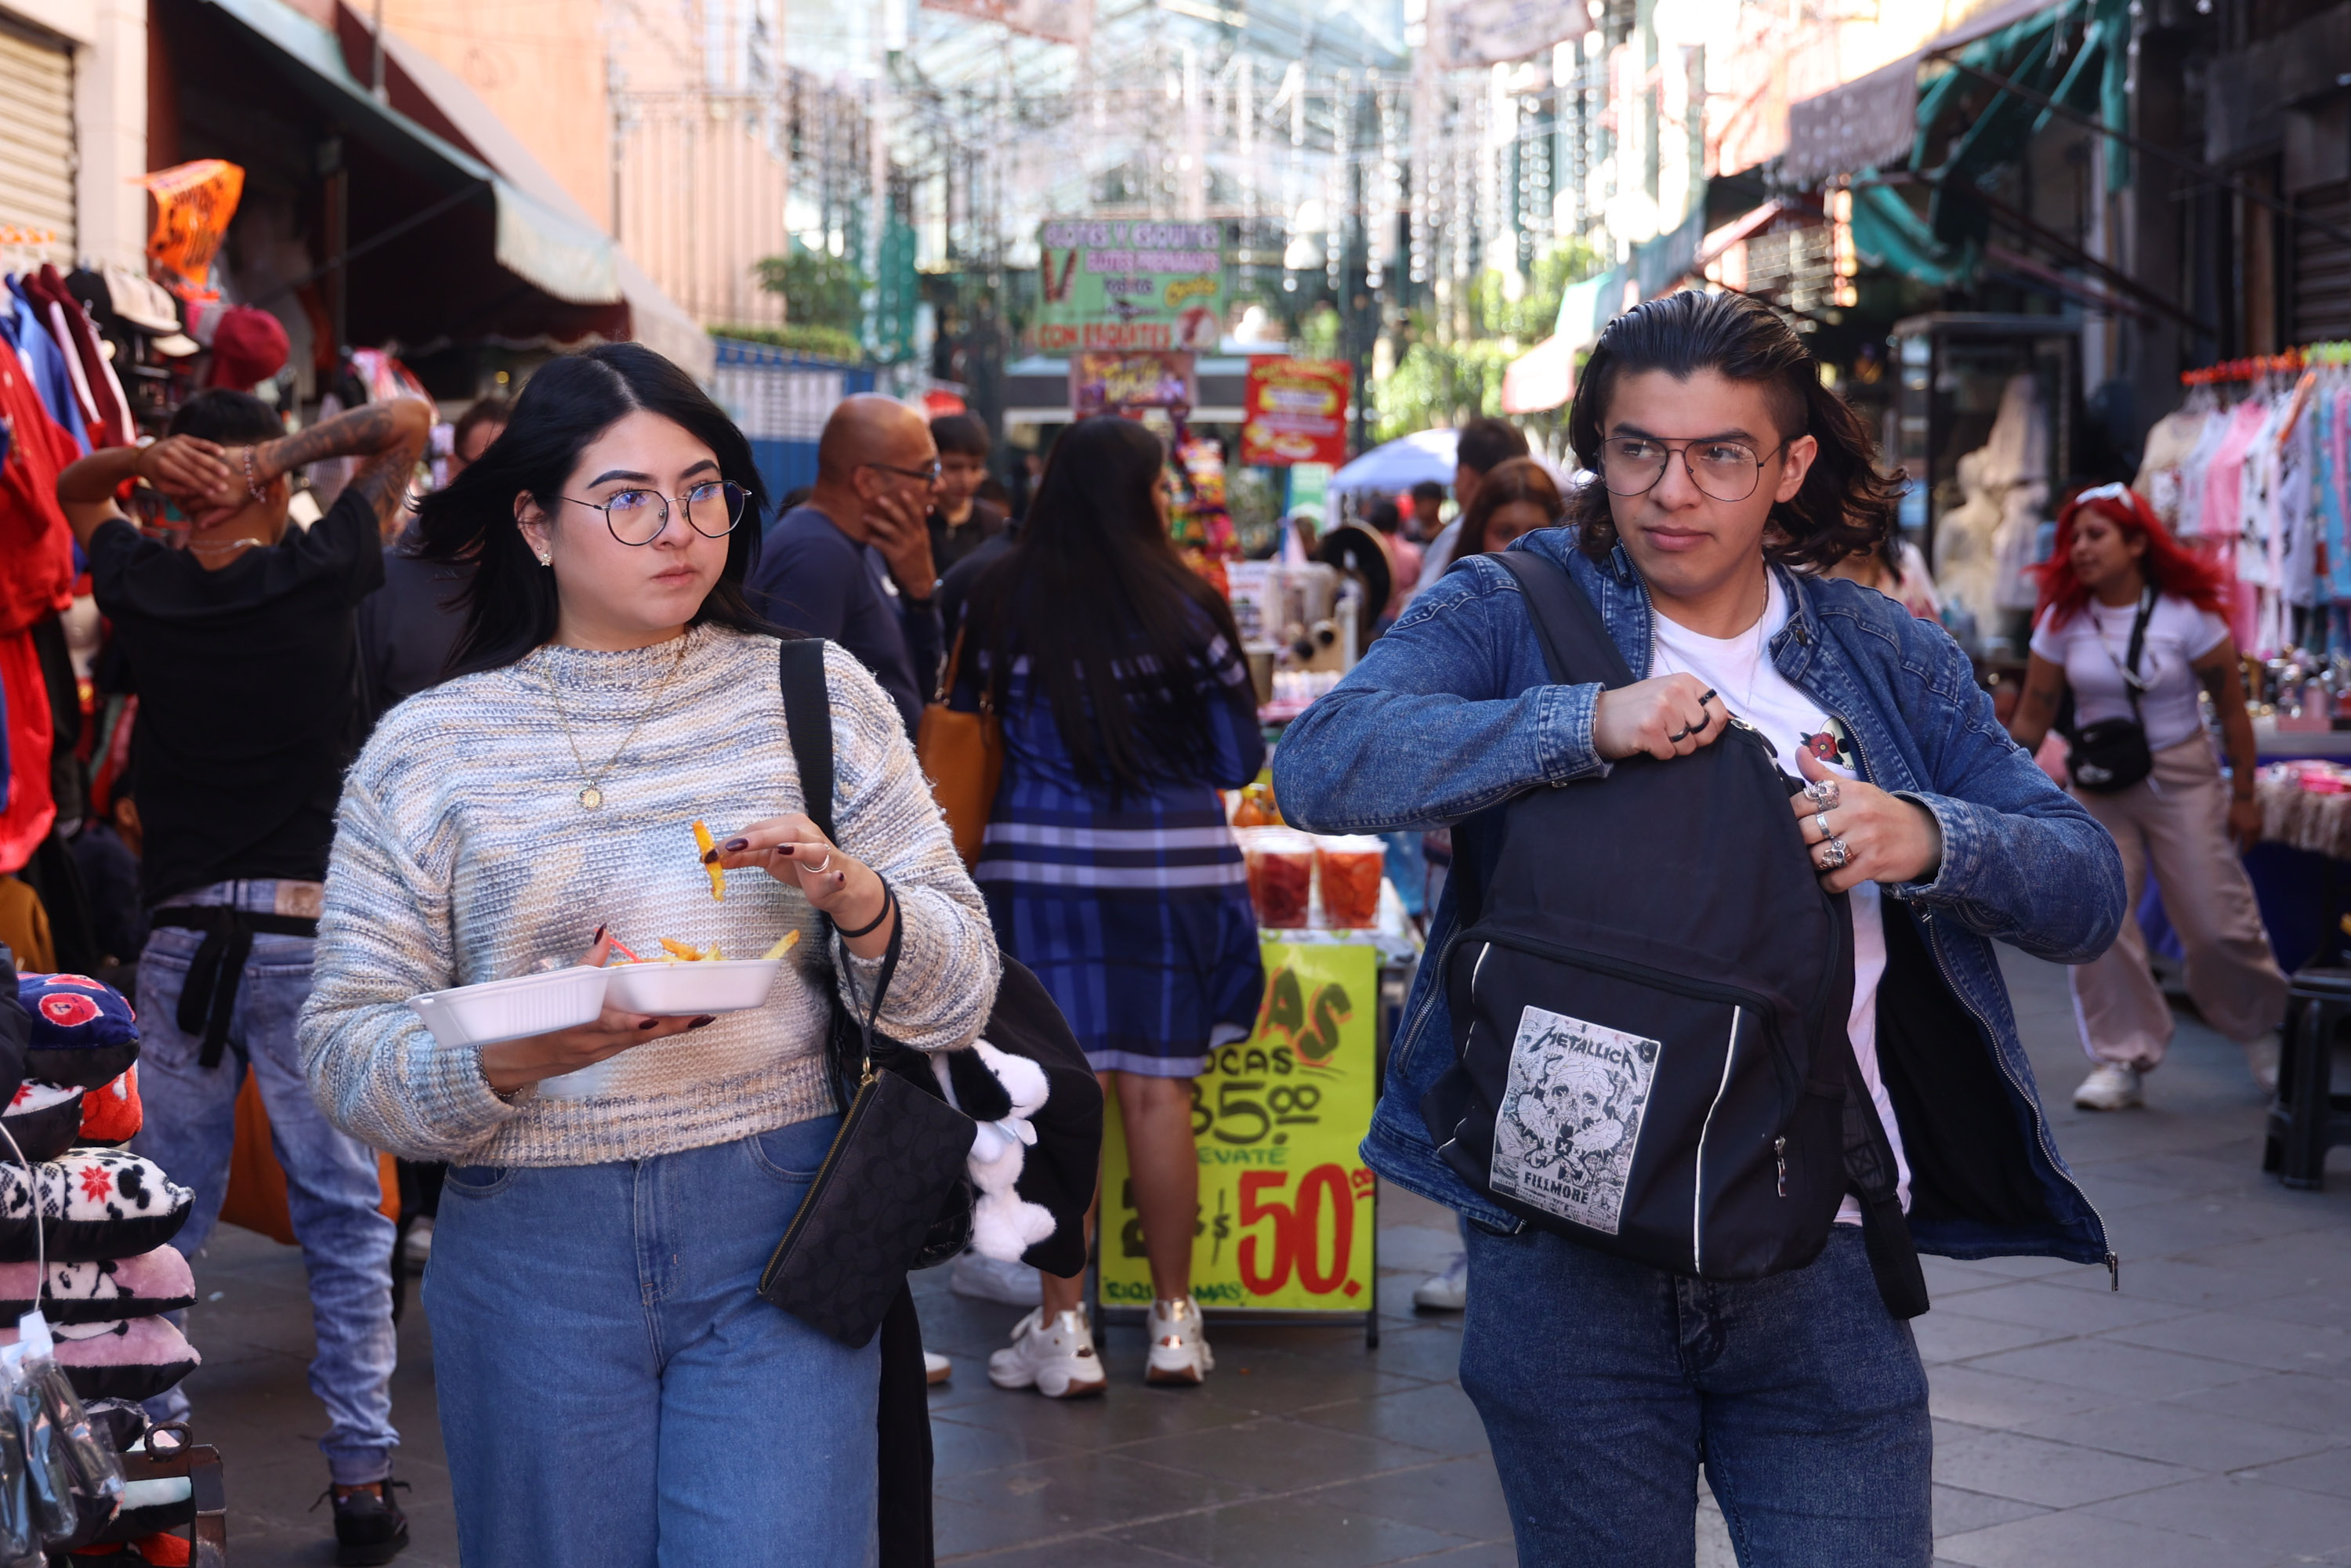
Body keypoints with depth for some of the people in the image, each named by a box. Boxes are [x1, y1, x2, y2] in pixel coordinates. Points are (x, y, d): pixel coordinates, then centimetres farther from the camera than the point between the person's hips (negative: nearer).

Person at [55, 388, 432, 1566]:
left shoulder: (144, 589, 2)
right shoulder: (317, 575, -5)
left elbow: (71, 489, 22)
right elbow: (407, 422, 5)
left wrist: (149, 456, 2)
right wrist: (279, 453, -6)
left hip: (180, 938, 3)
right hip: (309, 937, -2)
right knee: (343, 1215, 3)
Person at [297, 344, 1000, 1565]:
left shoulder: (817, 696, 6)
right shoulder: (426, 748, 5)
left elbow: (957, 992, 5)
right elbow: (344, 1051, -1)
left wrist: (855, 902, -16)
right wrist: (518, 1056, -20)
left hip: (774, 1234, 0)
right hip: (530, 1252, 1)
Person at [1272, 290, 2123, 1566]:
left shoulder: (1892, 660, 10)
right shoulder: (1513, 615, 2)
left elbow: (2089, 890, 5)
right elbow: (1320, 766, -16)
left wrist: (1928, 840, -16)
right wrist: (1586, 721, -25)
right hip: (1567, 1252, -1)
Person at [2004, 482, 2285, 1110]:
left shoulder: (2187, 615, -9)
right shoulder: (2063, 620, -1)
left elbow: (2233, 711, -3)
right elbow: (2033, 717, 3)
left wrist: (2243, 795, -4)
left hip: (2182, 780, -2)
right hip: (2098, 789, 2)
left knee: (2219, 924, -1)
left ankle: (2261, 1031, 26)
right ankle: (2121, 1062, 1)